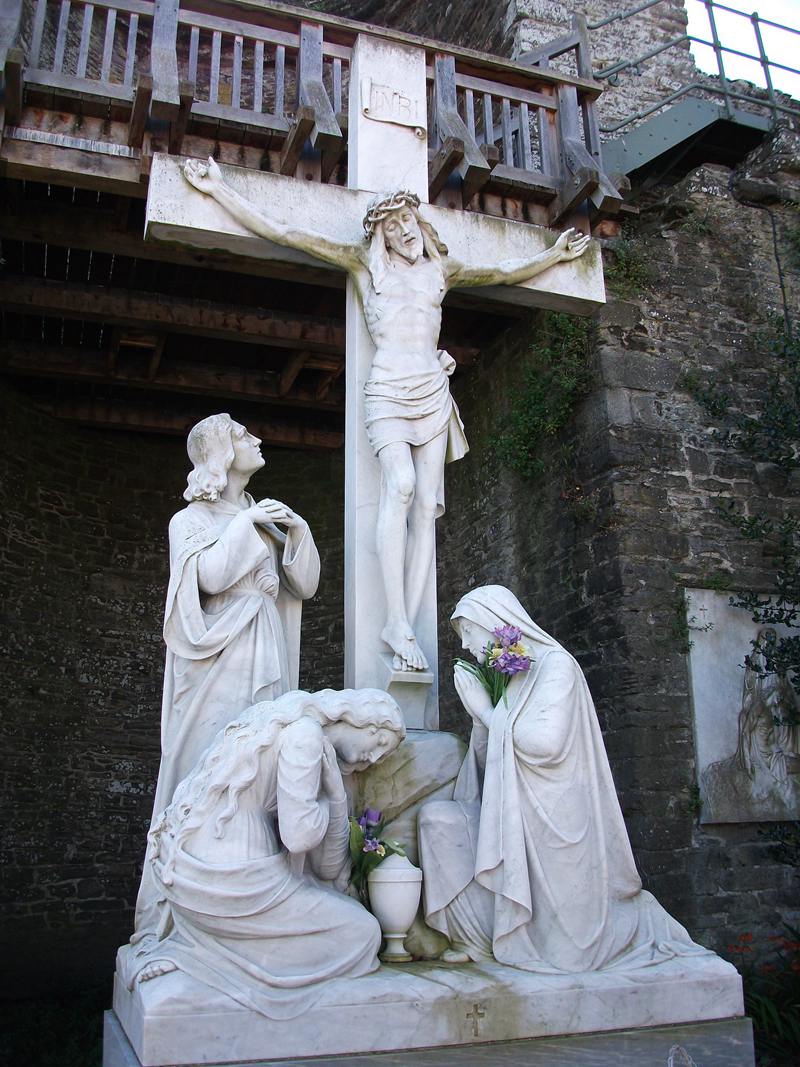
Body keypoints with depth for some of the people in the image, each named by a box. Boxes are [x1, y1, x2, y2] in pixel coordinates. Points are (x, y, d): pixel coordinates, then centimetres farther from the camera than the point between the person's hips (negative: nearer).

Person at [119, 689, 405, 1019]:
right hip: (227, 879, -10)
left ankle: (183, 947, 14)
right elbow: (299, 834, -21)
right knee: (361, 932, 0)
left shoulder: (276, 715, 13)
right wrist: (325, 805, -1)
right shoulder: (306, 732, -15)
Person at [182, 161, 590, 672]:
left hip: (433, 392, 4)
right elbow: (281, 231, 9)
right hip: (387, 389, -4)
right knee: (401, 483, -28)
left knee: (426, 505, -9)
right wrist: (219, 189, 7)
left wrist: (554, 255, 38)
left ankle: (408, 625, -12)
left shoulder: (441, 269, 21)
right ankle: (396, 621, -28)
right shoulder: (364, 262, 12)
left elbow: (507, 272, 35)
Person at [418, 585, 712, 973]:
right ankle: (477, 936, -3)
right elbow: (487, 764, 14)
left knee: (562, 947, -2)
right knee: (435, 816, -12)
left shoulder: (555, 664, -9)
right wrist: (479, 716, -3)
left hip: (551, 821, -7)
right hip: (510, 817, 7)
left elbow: (545, 743, -24)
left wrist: (487, 710, -12)